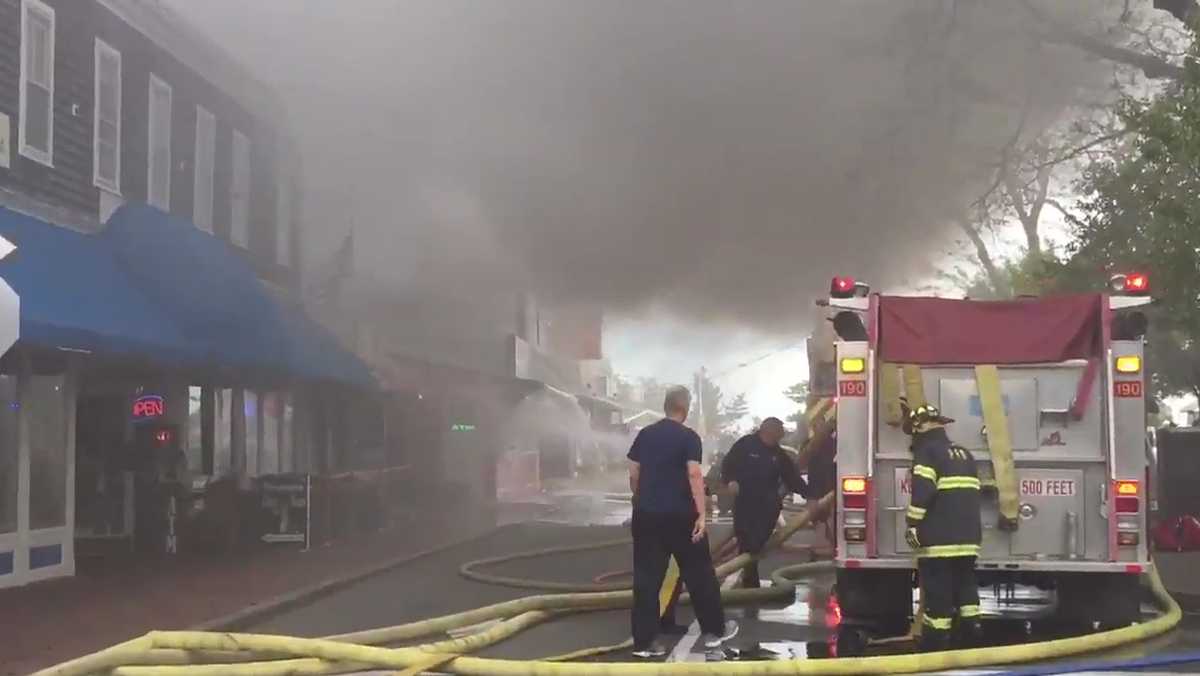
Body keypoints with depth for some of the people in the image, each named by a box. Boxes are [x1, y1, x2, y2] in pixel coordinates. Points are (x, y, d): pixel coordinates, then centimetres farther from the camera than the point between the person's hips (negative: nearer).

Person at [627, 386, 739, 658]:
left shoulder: (644, 435, 8)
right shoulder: (688, 437, -7)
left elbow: (633, 475, 11)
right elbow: (694, 474, -17)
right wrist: (702, 514, -19)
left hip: (646, 514, 4)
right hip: (679, 514, -4)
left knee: (646, 577, 5)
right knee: (698, 572, 10)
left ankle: (644, 641, 4)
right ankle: (714, 630, 21)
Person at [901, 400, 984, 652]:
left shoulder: (927, 451, -6)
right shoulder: (964, 454, 20)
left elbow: (922, 491, -17)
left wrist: (912, 524, -11)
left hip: (938, 540, -8)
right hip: (968, 538, 8)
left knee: (938, 597, -5)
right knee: (966, 590, 13)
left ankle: (934, 648, -2)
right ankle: (972, 644, 15)